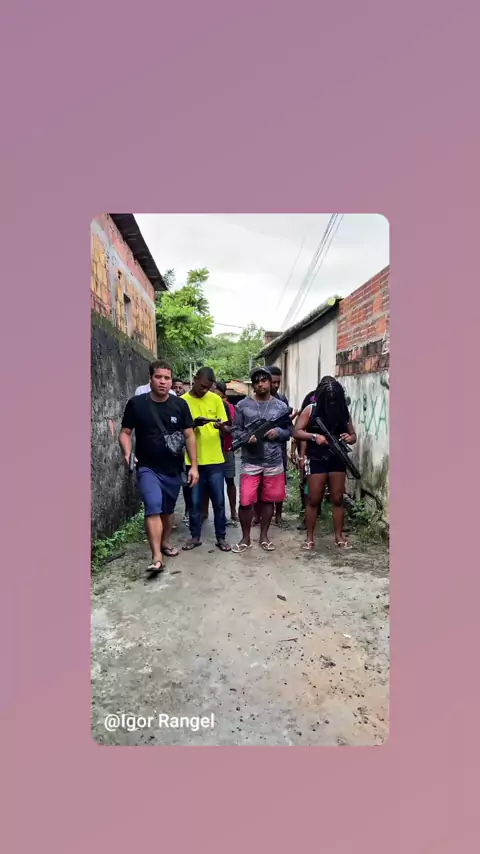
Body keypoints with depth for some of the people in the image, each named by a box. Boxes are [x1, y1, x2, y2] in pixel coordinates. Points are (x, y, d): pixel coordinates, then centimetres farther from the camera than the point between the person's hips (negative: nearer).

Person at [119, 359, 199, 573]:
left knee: (168, 509, 16)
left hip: (173, 469, 3)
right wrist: (127, 453, -19)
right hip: (147, 467, -2)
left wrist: (194, 466, -3)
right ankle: (156, 557, -14)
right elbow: (125, 432, 1)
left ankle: (165, 542, 39)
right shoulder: (136, 403, -6)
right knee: (153, 507, -18)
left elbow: (189, 436, 1)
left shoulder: (180, 405, -2)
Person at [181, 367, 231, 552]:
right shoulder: (183, 401, -1)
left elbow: (226, 432, 3)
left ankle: (221, 537, 19)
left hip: (215, 460, 1)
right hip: (193, 460, -1)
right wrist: (192, 425, -19)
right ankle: (195, 536, 23)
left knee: (219, 501, 7)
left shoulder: (216, 399, 2)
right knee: (195, 501, 9)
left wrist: (221, 427, -20)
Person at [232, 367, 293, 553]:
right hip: (250, 462, -2)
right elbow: (235, 430, 1)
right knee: (246, 501, -1)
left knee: (268, 500, 12)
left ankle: (264, 536, 28)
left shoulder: (281, 406, 5)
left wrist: (278, 432, -13)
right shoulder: (243, 405, 0)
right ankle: (245, 538, 17)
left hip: (274, 462, 2)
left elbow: (289, 431, 8)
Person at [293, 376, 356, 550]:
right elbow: (296, 432, -8)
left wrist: (350, 438, -16)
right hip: (316, 460, -2)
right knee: (313, 499, 3)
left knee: (337, 499, 8)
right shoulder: (311, 409, -5)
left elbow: (353, 435, 8)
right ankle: (310, 537, 14)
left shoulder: (343, 411, 2)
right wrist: (315, 436, -23)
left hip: (338, 460, 2)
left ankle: (339, 535, 20)